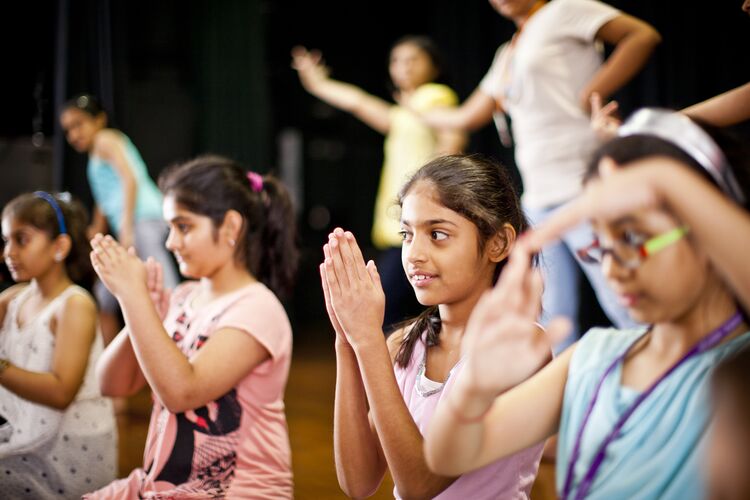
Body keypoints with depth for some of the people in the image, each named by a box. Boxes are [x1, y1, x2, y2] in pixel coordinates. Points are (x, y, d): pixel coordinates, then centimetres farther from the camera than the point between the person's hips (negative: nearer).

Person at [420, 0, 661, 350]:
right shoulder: (507, 55, 24)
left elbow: (643, 36, -11)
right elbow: (467, 117, 33)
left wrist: (589, 99, -14)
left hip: (581, 186, -8)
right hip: (538, 196, 8)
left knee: (621, 304, -11)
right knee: (553, 317, 6)